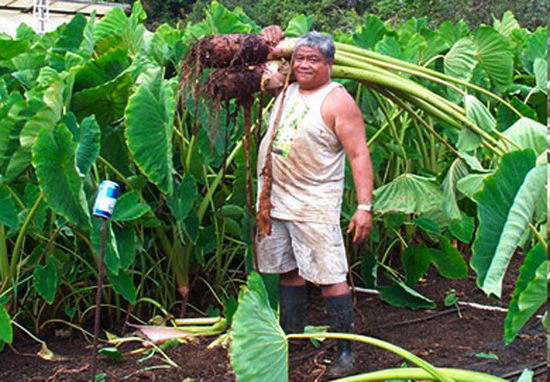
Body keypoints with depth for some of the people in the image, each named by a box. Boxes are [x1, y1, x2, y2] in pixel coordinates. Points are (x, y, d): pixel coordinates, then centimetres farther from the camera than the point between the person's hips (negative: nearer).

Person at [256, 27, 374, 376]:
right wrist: (269, 43, 8)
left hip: (314, 205, -7)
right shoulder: (286, 88, 10)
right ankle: (291, 335, 29)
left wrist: (365, 207, -21)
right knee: (289, 270, 16)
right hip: (275, 200, 7)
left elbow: (360, 156, -13)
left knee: (330, 277, -7)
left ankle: (346, 350, 2)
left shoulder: (337, 101, -10)